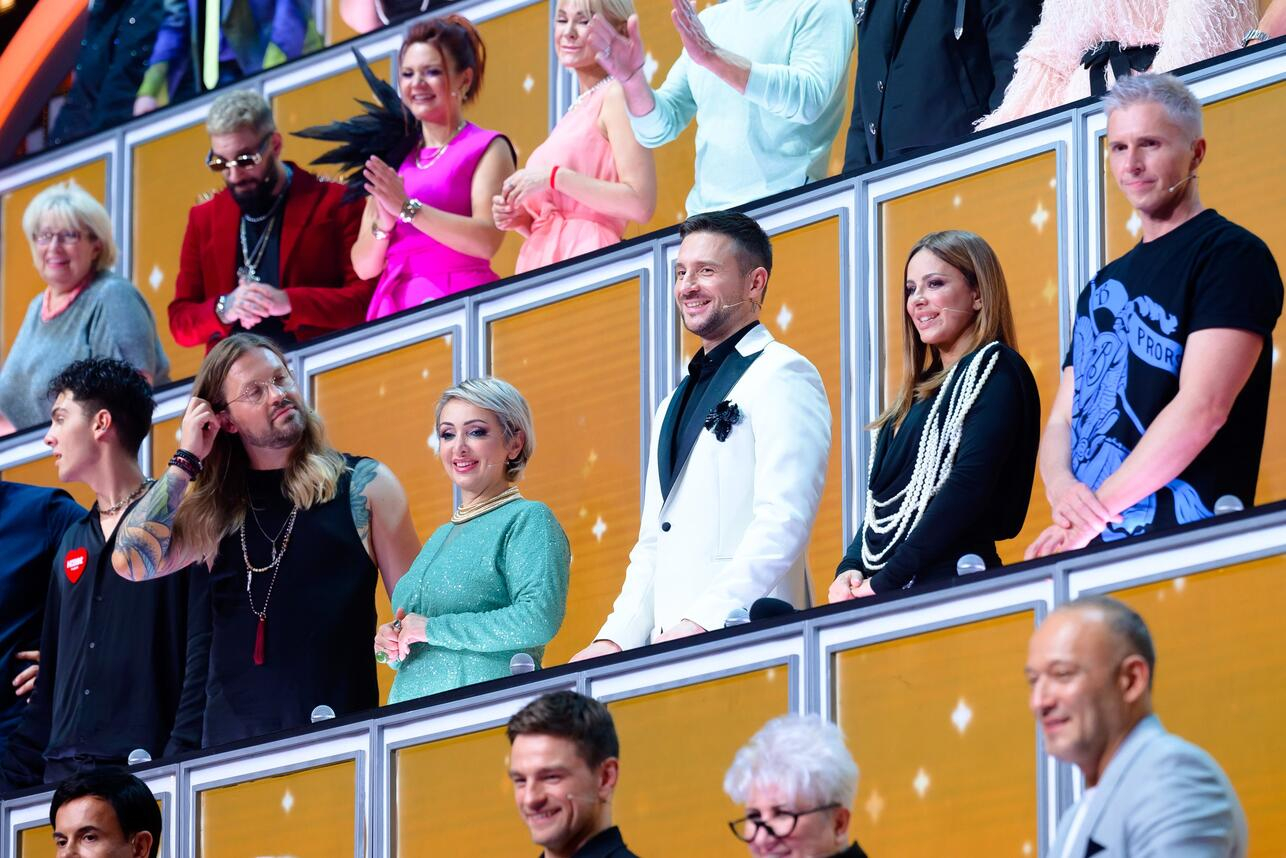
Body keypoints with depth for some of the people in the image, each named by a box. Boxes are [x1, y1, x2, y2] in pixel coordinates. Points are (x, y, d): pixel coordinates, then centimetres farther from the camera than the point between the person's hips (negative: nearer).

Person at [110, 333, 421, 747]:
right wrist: (186, 460, 1)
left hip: (340, 729, -2)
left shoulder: (364, 486, 4)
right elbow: (132, 562, -4)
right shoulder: (216, 508, 10)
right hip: (233, 737, 2)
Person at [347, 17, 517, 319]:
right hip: (394, 307, 4)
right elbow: (365, 266, 12)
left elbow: (487, 241, -13)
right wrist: (383, 222, -7)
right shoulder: (394, 160, 14)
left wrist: (407, 208, -15)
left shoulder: (487, 148, 2)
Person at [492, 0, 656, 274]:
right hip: (546, 261, 7)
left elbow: (640, 203, -15)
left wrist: (554, 177, -15)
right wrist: (520, 220, 6)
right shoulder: (577, 111, 21)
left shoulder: (616, 94, -3)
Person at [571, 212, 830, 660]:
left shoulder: (782, 376, -3)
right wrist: (615, 640, 9)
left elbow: (784, 522, -14)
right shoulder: (675, 404, 25)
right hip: (669, 647, 7)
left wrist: (703, 622, -22)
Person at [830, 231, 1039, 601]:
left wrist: (886, 582, -17)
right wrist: (850, 569, 2)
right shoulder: (920, 391, 22)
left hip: (947, 583, -8)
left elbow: (967, 487, -14)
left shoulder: (993, 369, -3)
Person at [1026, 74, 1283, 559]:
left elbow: (1202, 408, -14)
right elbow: (1062, 421, 17)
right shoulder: (1104, 287, 22)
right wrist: (1061, 488, -8)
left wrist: (1092, 516, -15)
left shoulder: (1230, 255, -3)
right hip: (1093, 554, 7)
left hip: (1184, 545, -7)